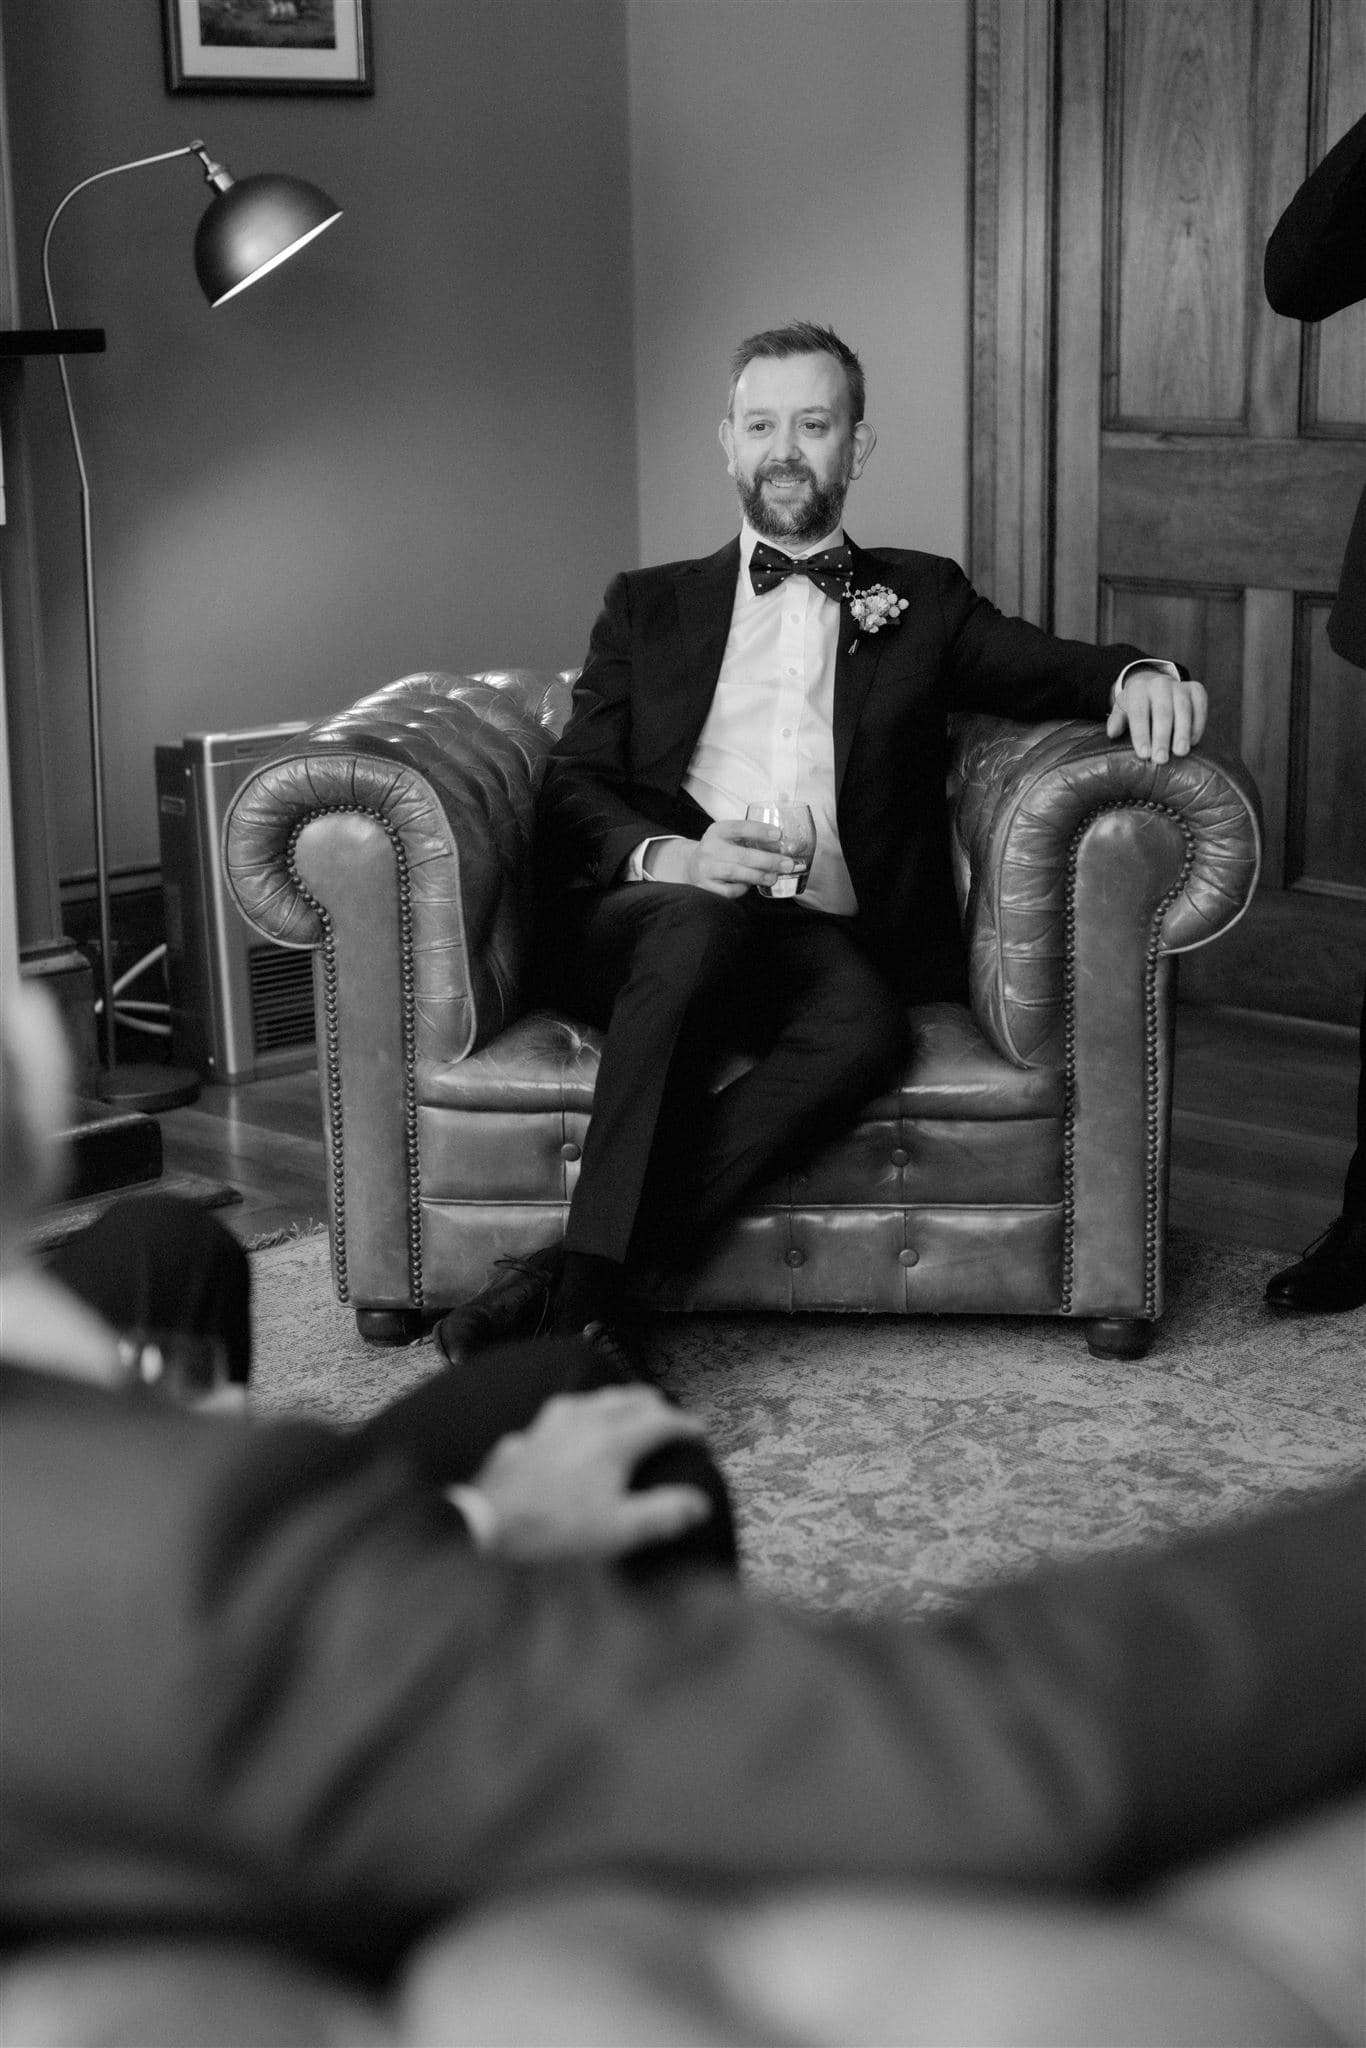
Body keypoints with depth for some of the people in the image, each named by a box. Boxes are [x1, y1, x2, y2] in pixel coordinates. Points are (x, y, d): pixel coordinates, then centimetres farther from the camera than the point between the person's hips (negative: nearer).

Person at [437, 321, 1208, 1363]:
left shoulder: (921, 598, 27)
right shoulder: (651, 604, 24)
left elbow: (1052, 667, 15)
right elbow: (572, 794, 13)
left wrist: (1140, 673, -10)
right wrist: (670, 858, -9)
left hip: (828, 936, 0)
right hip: (652, 916, 0)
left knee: (865, 1015, -35)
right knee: (700, 922, -37)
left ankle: (573, 1281, -37)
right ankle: (589, 1308, -39)